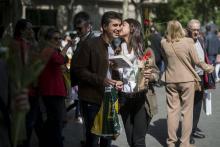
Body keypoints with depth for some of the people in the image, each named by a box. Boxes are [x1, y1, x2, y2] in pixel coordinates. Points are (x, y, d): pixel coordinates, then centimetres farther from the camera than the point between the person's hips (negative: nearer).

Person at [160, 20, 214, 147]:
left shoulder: (164, 43, -7)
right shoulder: (188, 42, -13)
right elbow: (196, 61, -5)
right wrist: (208, 67, 11)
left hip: (170, 80, 2)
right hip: (187, 79, -2)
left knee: (172, 111, 10)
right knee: (187, 112, 7)